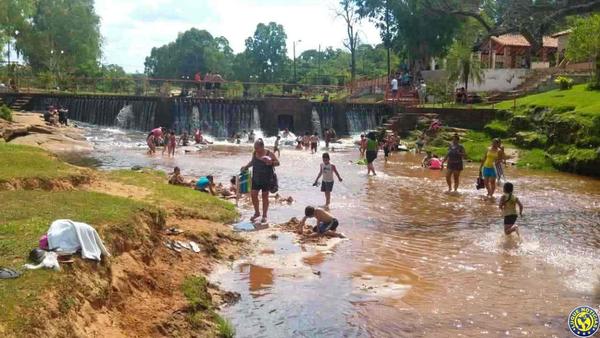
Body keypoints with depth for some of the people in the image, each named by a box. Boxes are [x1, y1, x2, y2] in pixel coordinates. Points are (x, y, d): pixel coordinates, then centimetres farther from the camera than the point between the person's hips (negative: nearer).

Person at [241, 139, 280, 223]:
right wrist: (246, 167, 8)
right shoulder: (254, 153, 3)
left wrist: (271, 163, -25)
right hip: (256, 178, 4)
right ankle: (257, 212, 20)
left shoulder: (269, 154, -11)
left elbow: (277, 162, -6)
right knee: (253, 194, -1)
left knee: (265, 196, 5)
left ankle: (264, 215, 17)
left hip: (266, 179, -4)